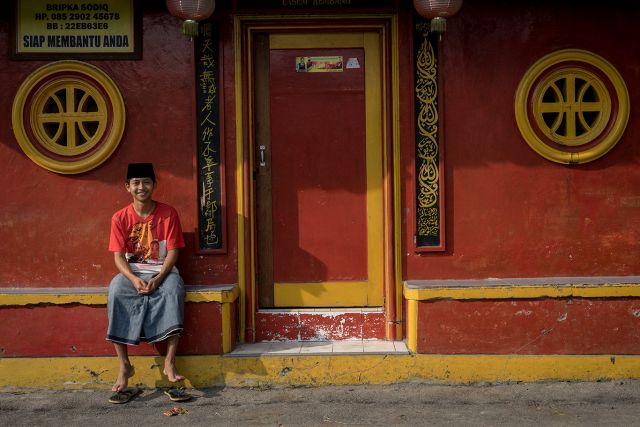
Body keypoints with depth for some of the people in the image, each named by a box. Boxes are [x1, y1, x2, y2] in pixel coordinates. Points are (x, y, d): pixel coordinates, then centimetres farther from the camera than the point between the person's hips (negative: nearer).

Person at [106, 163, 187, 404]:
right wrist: (134, 279, -22)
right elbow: (118, 256, -3)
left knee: (174, 288, -34)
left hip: (162, 271, -1)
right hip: (132, 273, 1)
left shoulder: (168, 214, -3)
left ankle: (170, 361, -29)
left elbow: (172, 252, -5)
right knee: (116, 291, -30)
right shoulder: (120, 218, 0)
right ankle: (124, 366, -23)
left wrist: (158, 278, -21)